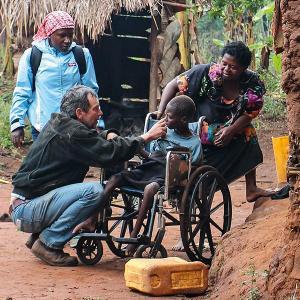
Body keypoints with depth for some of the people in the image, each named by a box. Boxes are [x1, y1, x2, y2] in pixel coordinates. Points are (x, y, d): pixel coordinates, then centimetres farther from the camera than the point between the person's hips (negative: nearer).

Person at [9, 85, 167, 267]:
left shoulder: (59, 124, 14)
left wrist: (108, 135, 7)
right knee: (94, 191, -23)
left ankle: (38, 237, 14)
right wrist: (146, 137, -13)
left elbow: (91, 140, 30)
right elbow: (109, 154, -22)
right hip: (26, 209, -10)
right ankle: (49, 243, -14)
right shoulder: (70, 132, -17)